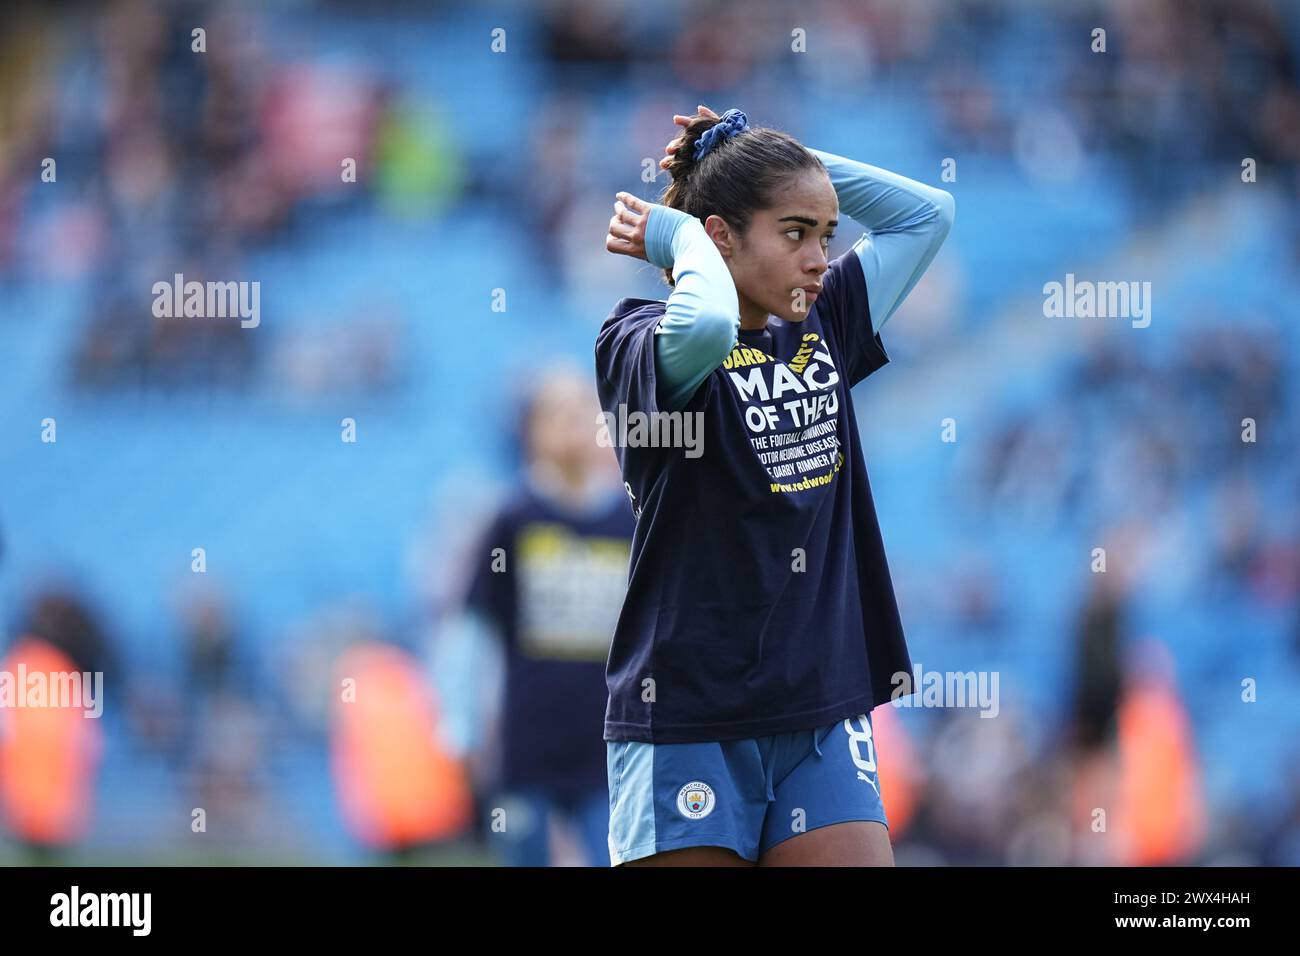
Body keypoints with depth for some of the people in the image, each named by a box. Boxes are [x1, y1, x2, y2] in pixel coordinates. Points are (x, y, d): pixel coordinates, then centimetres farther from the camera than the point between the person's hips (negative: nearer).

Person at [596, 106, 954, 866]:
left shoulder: (823, 330, 11)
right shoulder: (639, 343, -9)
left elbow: (928, 213, 16)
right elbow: (705, 326, -33)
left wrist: (767, 160, 6)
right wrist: (681, 234, -11)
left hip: (823, 714, 6)